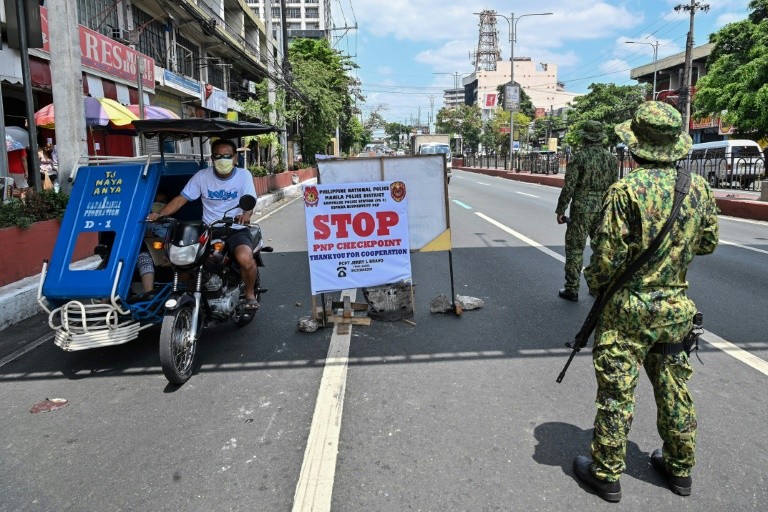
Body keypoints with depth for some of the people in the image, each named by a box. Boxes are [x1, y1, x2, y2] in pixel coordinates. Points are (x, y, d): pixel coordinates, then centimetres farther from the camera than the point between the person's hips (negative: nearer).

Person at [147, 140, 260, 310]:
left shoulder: (244, 175, 0)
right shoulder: (202, 176, 4)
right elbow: (181, 198, 3)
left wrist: (245, 215, -37)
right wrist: (159, 214, -13)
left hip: (236, 229, -3)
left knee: (245, 258, -33)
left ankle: (250, 292, -1)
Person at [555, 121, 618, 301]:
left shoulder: (578, 157, -9)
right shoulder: (611, 158, 5)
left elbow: (569, 187, -12)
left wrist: (560, 210, -5)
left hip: (582, 208, -5)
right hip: (604, 208, 5)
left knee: (575, 248, 1)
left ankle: (572, 289, 2)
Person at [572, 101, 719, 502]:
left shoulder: (626, 190, -19)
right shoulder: (698, 187, -1)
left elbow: (608, 256, -17)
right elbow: (708, 243, 11)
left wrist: (595, 286, 1)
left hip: (629, 308, -5)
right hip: (676, 306, 6)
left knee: (616, 391, 6)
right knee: (673, 386, 19)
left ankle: (606, 473, 19)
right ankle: (679, 467, 34)